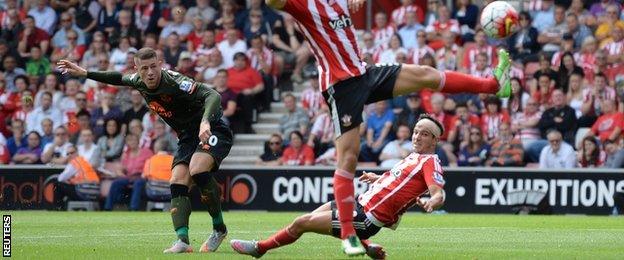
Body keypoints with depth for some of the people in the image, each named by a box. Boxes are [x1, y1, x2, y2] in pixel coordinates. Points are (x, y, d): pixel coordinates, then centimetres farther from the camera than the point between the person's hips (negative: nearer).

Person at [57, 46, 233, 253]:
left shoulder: (174, 82, -26)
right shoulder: (138, 82, -1)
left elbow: (212, 95, -36)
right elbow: (120, 78, 23)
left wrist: (205, 122, -53)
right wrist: (84, 73, 24)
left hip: (212, 130, -8)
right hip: (187, 138, 8)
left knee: (197, 169, -32)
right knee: (178, 182, -13)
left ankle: (219, 228, -16)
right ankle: (183, 240, -24)